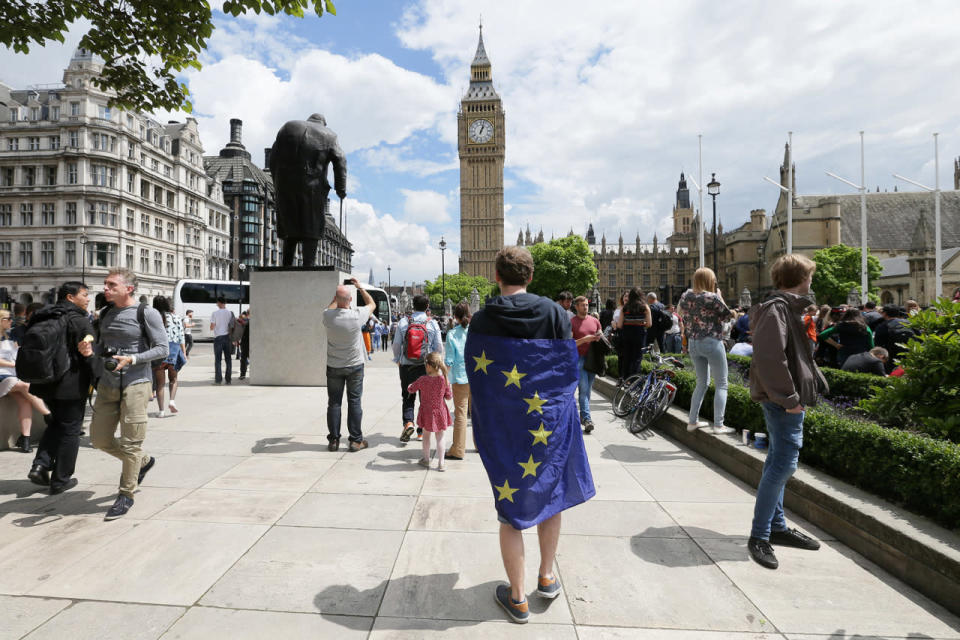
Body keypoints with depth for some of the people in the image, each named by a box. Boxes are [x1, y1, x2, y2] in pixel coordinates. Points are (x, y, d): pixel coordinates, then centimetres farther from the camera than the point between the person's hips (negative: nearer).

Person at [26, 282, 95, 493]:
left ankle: (40, 464, 10)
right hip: (71, 385, -7)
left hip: (45, 382, 7)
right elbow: (89, 356, -17)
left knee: (56, 423, 25)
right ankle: (60, 480, 13)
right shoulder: (80, 321, -15)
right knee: (70, 430, 5)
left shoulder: (42, 318, 9)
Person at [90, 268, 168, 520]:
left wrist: (131, 359, -20)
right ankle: (144, 462, 34)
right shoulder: (106, 313, 12)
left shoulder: (146, 314, -7)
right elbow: (102, 345, 23)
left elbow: (162, 349, -9)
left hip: (135, 384, -7)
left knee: (130, 443, -2)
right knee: (99, 439, 11)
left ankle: (126, 495, 14)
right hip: (107, 385, 7)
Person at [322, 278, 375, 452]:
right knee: (354, 402, 5)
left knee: (334, 402, 9)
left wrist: (337, 295, 22)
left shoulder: (328, 316, -12)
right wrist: (360, 287, 12)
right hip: (355, 366, -1)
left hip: (334, 367, 2)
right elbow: (372, 304, 5)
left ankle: (333, 440, 15)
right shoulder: (357, 315, -17)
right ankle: (356, 440, 9)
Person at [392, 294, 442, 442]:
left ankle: (408, 422, -10)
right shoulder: (433, 323, -4)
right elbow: (438, 347, -1)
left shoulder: (403, 322, -3)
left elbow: (396, 344, 0)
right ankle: (422, 430, 17)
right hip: (426, 366, 0)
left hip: (406, 365, 0)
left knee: (408, 397, 11)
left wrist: (397, 360, 17)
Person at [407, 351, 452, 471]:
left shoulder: (423, 379, -14)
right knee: (440, 438, 10)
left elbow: (411, 389, 1)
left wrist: (410, 385, 23)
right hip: (440, 412, 0)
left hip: (427, 412, 0)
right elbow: (449, 396, -5)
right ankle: (440, 464, 12)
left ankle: (426, 460, 30)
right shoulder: (444, 380, -13)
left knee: (426, 436, 19)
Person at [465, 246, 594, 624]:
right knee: (551, 494, 24)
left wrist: (483, 431, 11)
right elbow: (569, 369, -3)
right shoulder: (555, 314, -9)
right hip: (550, 421, 1)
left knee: (511, 507, 13)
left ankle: (517, 598, 27)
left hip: (502, 428, 0)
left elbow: (475, 377, -2)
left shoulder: (481, 320, -8)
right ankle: (547, 577, 37)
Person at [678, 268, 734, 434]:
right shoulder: (711, 297, -15)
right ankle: (718, 425, 1)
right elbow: (727, 315, -2)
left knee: (702, 382, 18)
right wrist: (719, 296, 4)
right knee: (721, 384, 4)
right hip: (712, 342, -7)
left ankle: (692, 421, 19)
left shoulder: (686, 296, 3)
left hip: (693, 343, 7)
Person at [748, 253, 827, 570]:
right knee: (784, 463, -8)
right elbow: (769, 357, -26)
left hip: (788, 398, 11)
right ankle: (759, 536, 1)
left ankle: (776, 526, 29)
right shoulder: (776, 309, -16)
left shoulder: (788, 307, 16)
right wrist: (789, 398, -22)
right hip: (783, 400, -11)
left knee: (779, 461, 16)